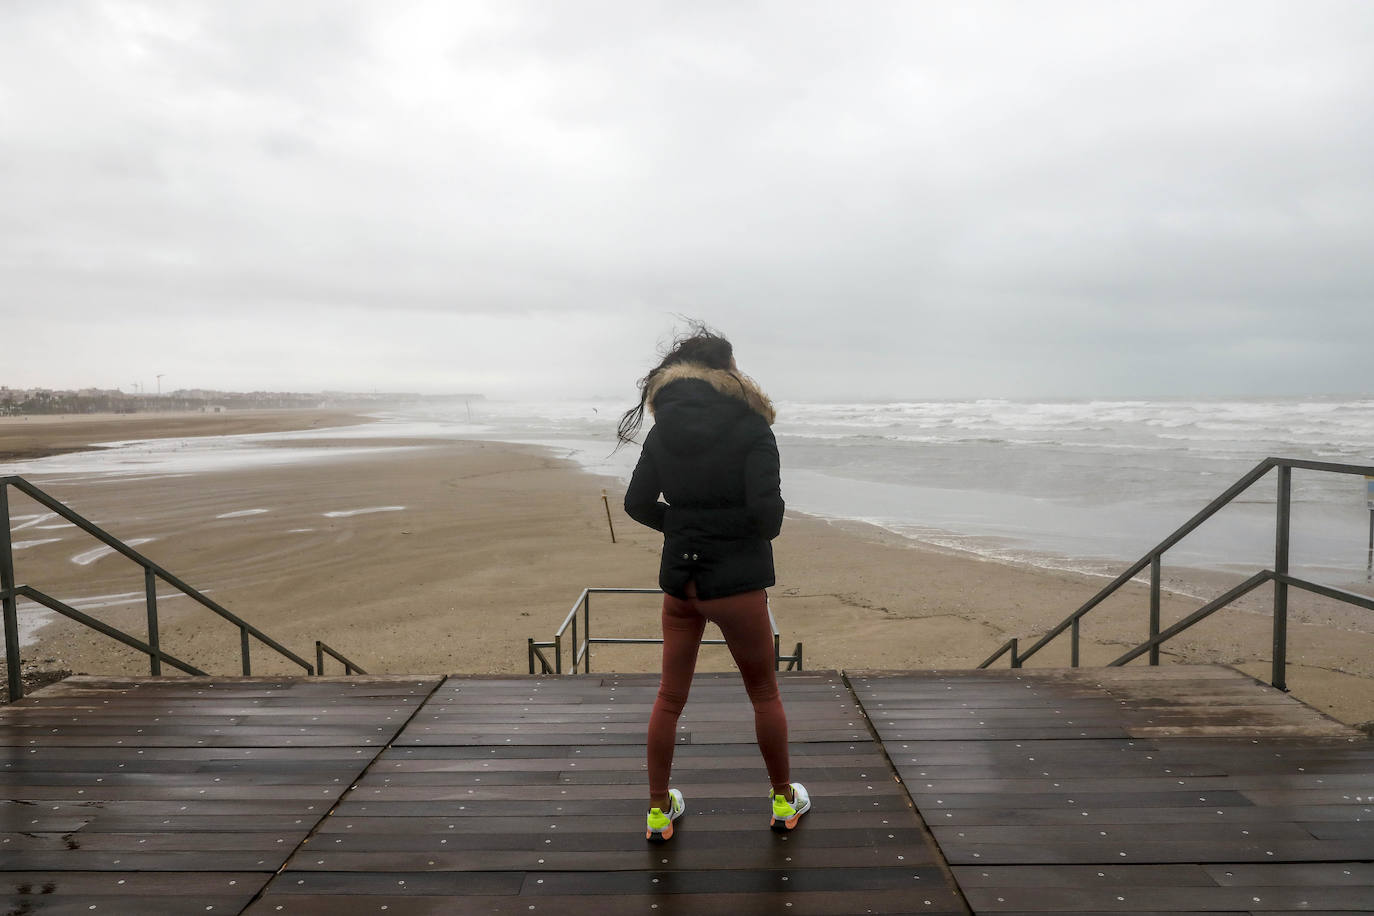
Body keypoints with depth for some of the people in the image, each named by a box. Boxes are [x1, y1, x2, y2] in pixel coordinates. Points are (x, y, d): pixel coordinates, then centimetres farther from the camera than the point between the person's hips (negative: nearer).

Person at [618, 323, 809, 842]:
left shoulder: (664, 428, 3)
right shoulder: (751, 429, -10)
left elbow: (638, 504, 5)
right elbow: (767, 512, -18)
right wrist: (763, 531, 3)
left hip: (678, 579, 4)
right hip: (735, 580, -4)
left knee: (670, 696, 16)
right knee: (764, 695, 16)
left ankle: (658, 811, 27)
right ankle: (784, 801, 32)